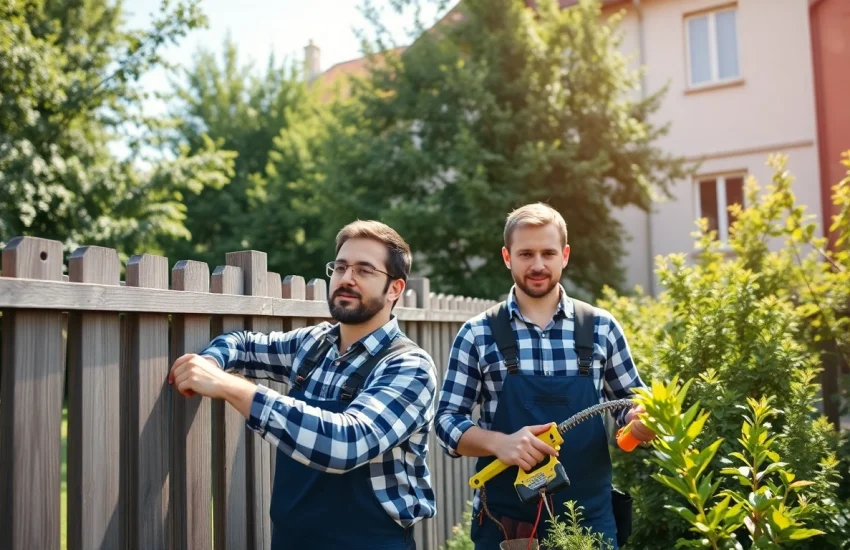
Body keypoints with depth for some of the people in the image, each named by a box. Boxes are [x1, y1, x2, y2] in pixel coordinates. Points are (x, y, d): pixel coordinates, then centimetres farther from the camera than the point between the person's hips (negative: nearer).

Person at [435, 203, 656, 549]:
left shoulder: (602, 327, 3)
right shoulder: (477, 334, -3)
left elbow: (631, 403, 11)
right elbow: (447, 419, -3)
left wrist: (641, 421, -11)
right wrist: (499, 443, -20)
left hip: (590, 516, 2)